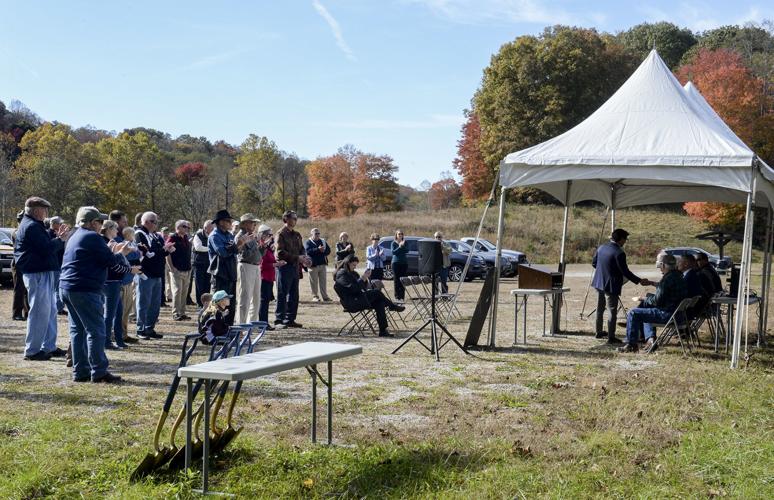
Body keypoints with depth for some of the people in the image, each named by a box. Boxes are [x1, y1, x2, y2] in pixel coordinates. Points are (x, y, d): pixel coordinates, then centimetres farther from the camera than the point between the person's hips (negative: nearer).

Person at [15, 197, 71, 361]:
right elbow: (46, 248, -21)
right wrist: (61, 239, -8)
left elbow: (45, 244, 19)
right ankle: (32, 350, -1)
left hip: (43, 273, 11)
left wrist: (57, 236, 9)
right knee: (40, 312, -7)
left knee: (50, 310, 15)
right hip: (37, 274, -11)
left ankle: (49, 347, 21)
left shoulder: (32, 225, 18)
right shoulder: (32, 226, -15)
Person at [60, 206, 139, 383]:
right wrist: (120, 254, 9)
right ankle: (99, 372, -4)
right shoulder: (92, 237, -10)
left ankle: (80, 371, 15)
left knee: (77, 330, 12)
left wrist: (115, 252, 18)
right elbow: (111, 262, -10)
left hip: (67, 288, 10)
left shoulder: (75, 236, 19)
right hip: (85, 290, -10)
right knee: (95, 331, -5)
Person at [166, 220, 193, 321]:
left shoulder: (186, 238, 15)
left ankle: (182, 312, 15)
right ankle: (176, 313, -2)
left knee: (184, 292, 9)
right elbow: (167, 253, -13)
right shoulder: (172, 238, -8)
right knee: (177, 291, -6)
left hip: (187, 270, 7)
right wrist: (171, 267, -17)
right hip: (176, 270, -7)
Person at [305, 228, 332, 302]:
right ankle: (315, 296, 7)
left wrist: (323, 251, -12)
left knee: (323, 281, 6)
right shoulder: (308, 242, 0)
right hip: (313, 265, -4)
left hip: (323, 264, 4)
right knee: (314, 282, -1)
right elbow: (308, 251, -17)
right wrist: (318, 249, -25)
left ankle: (324, 296, 9)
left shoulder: (323, 241, 15)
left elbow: (328, 251, 9)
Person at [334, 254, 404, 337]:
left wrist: (365, 278, -1)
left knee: (379, 302, -15)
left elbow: (364, 288, 15)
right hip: (350, 302, -9)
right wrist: (363, 278, -20)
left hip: (358, 300, 9)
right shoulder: (341, 274, -7)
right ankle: (393, 306, 2)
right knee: (377, 293, -19)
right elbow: (352, 288, -21)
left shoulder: (353, 273, 19)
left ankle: (383, 331, -19)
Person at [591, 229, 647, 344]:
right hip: (611, 286, -8)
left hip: (599, 283, 8)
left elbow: (593, 263, 12)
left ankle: (599, 332, 32)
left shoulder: (601, 248, 2)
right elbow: (625, 272, -18)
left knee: (600, 308, 20)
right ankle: (611, 337, 2)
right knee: (612, 311, 0)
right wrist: (639, 281, -10)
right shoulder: (619, 253, -20)